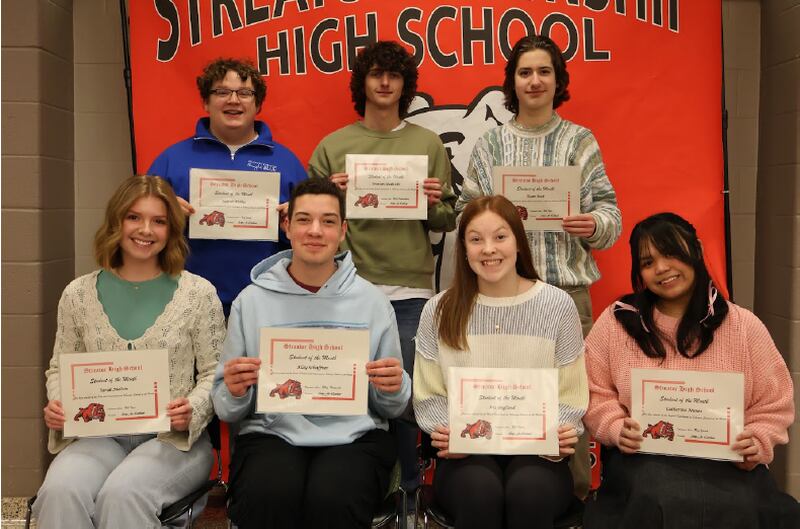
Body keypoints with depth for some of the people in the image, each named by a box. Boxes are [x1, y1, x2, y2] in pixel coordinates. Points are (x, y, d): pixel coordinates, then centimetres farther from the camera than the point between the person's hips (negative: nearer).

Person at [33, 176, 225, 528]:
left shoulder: (198, 293, -1)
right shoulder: (78, 294, 8)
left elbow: (214, 374, 0)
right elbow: (61, 368, 16)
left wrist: (193, 411, -20)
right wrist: (58, 405, -5)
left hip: (175, 438, -2)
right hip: (99, 435, 3)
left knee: (123, 494, -32)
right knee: (60, 492, -29)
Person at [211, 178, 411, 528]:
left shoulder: (372, 301, 6)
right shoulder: (251, 300, 6)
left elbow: (392, 408, 12)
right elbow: (227, 410, 9)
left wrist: (394, 389, -10)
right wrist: (235, 392, -13)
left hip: (354, 437, 1)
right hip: (271, 434, 0)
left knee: (334, 500, -31)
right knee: (267, 498, -32)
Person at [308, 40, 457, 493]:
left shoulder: (429, 144, 7)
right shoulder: (332, 146, 6)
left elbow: (447, 223, 7)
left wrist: (435, 203, -13)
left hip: (412, 291, 0)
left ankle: (407, 489, 23)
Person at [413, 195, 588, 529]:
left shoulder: (557, 305, 3)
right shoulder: (439, 310, 4)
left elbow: (570, 395, 5)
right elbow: (428, 396, 6)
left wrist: (558, 434, -15)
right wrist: (446, 433, -14)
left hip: (538, 451, 0)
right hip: (465, 452, 0)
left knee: (530, 492, -33)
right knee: (479, 491, -33)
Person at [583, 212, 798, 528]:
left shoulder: (744, 326, 6)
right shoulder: (616, 321, 4)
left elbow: (773, 404, 9)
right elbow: (595, 393, 7)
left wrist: (758, 443, -10)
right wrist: (617, 429, -11)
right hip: (643, 457, -1)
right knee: (659, 503, -34)